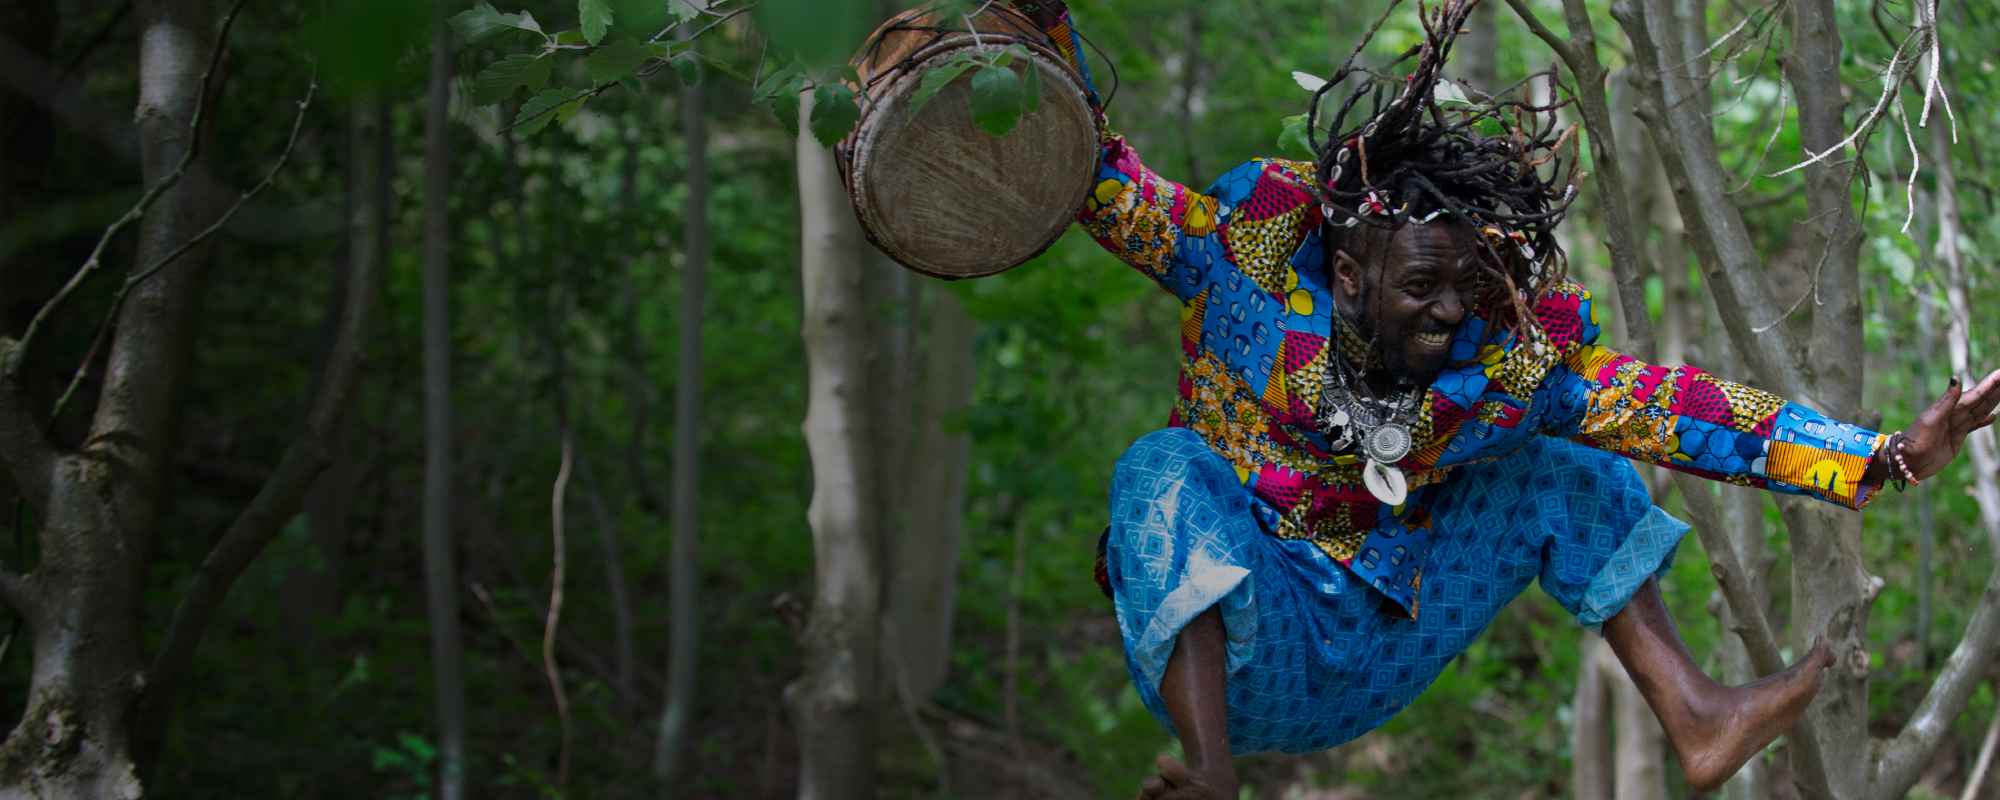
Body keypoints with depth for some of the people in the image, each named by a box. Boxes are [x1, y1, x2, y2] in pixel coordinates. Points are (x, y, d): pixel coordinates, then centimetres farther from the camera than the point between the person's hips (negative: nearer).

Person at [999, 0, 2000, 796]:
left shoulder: (1513, 347, -8)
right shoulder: (1257, 252, -16)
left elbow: (1675, 407, -8)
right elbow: (1109, 192, -10)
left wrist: (1883, 456, -13)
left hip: (1362, 680, 4)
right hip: (1224, 648, -4)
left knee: (1560, 474, 4)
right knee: (1167, 469, -33)